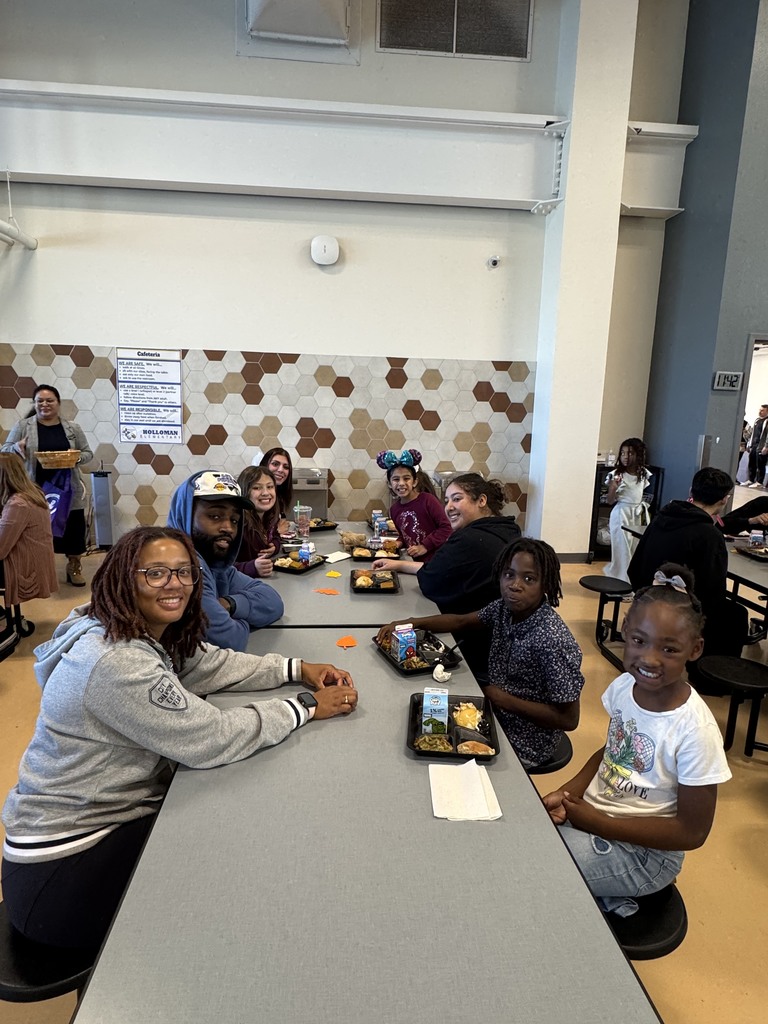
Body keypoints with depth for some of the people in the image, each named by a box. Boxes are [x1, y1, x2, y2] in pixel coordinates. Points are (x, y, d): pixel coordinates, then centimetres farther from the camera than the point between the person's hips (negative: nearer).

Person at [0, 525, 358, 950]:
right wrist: (305, 707, -18)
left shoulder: (147, 635, 0)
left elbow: (210, 664, 9)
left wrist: (296, 669, -2)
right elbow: (209, 740, -28)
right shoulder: (116, 662, -30)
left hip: (106, 816, 9)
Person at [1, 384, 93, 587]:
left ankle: (74, 568, 22)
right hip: (37, 491, -1)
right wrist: (17, 448, -20)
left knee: (73, 528, 6)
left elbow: (88, 453, 8)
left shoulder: (72, 428, 6)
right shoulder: (23, 426, 2)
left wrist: (77, 457, -14)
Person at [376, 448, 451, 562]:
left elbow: (446, 527, -12)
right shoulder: (394, 510, 8)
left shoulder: (427, 500, -10)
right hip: (413, 561, 6)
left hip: (435, 558, -5)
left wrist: (425, 546, -14)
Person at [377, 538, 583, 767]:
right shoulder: (505, 607, -9)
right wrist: (410, 623, -7)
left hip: (522, 745, -6)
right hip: (496, 715, 6)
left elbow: (569, 719, -25)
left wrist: (504, 700, -21)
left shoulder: (553, 640, -30)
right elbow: (462, 622, 7)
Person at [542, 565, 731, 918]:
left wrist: (598, 822, -18)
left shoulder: (696, 731, -25)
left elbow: (692, 832, -17)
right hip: (590, 812, 6)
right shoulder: (624, 686, -9)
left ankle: (606, 901, 8)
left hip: (642, 850, -6)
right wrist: (568, 793, -7)